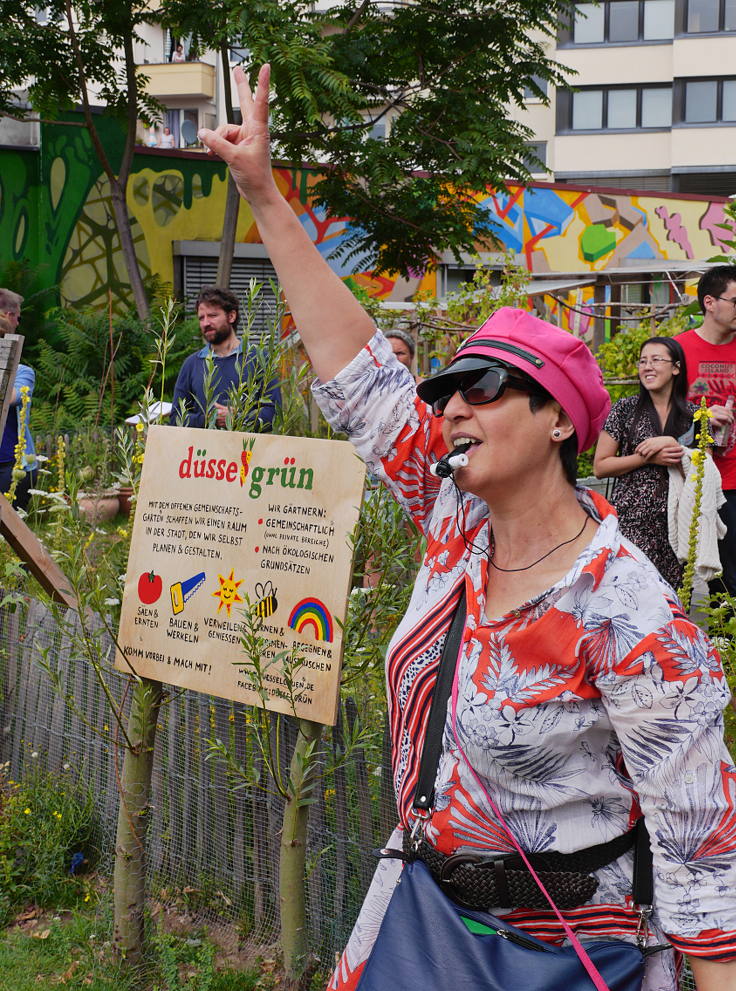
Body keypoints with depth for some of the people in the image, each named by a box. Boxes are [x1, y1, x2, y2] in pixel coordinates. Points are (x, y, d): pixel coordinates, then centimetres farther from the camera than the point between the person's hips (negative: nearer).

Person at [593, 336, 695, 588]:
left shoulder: (692, 414, 9)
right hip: (631, 521, -2)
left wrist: (672, 445, -8)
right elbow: (600, 467, 0)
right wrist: (648, 458, -11)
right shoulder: (626, 409, 2)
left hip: (676, 522, 2)